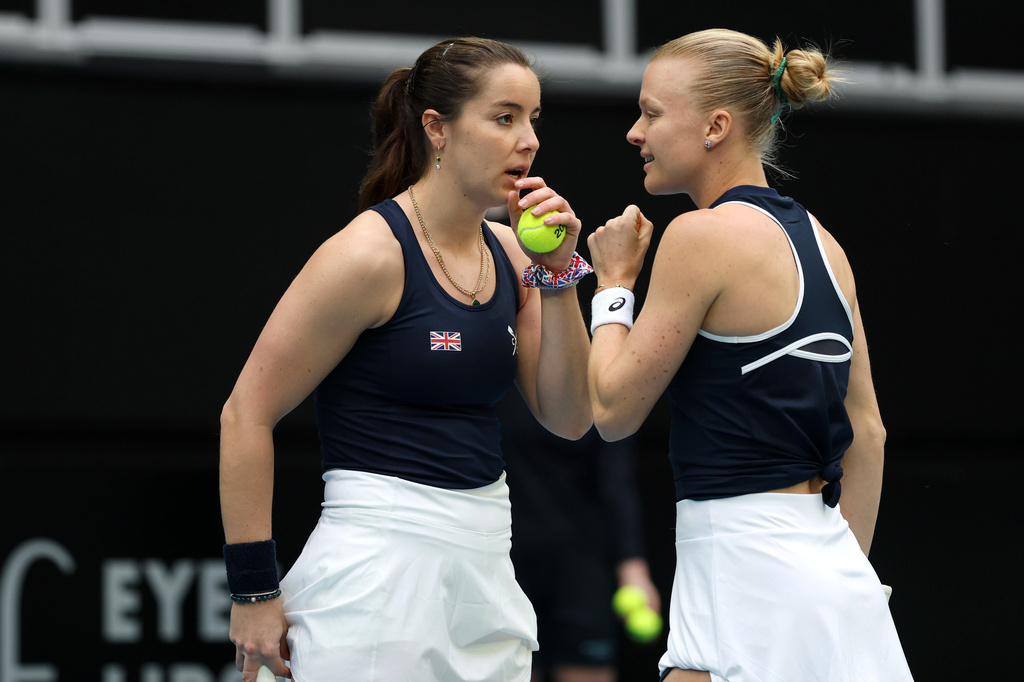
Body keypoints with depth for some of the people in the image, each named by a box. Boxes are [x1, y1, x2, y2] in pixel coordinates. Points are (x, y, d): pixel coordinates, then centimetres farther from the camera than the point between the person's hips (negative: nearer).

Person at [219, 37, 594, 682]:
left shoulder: (507, 254, 9)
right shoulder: (371, 253, -11)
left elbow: (569, 419, 8)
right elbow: (246, 415, -10)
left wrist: (556, 273, -2)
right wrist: (254, 590, -11)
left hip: (484, 573, 7)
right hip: (380, 575, -7)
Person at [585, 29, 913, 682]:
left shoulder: (704, 235, -11)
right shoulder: (820, 242, 13)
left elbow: (614, 411, -6)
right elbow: (867, 432, 18)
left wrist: (613, 283, 8)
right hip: (836, 573, 9)